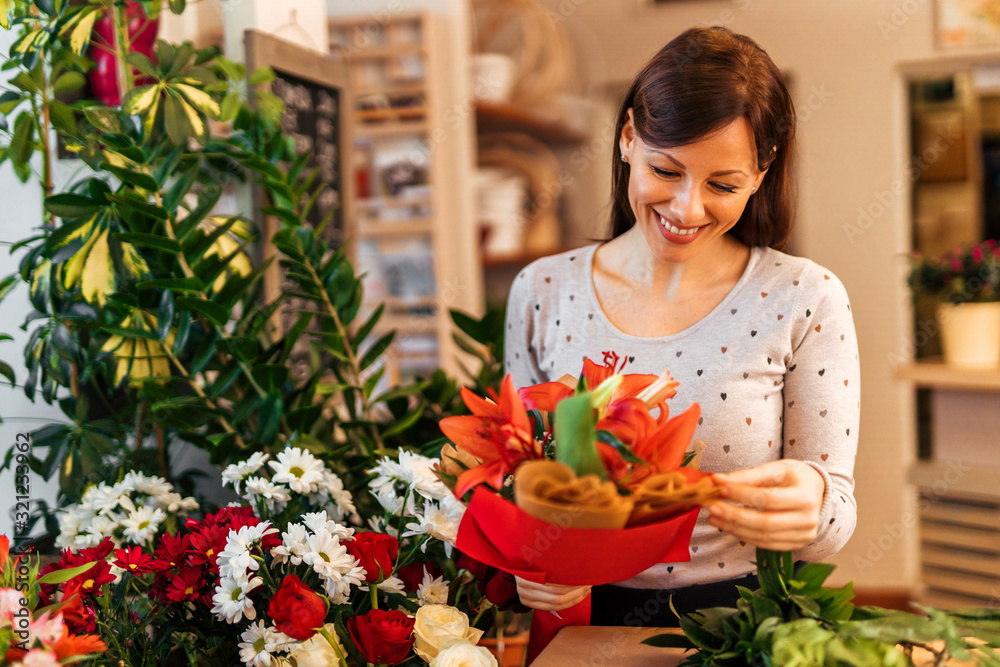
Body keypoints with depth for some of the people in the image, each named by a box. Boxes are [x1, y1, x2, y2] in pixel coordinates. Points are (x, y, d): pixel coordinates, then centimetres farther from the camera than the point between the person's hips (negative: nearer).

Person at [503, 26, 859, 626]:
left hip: (739, 618, 1)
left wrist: (808, 502, -28)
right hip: (584, 616, 0)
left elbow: (834, 522, -4)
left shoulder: (807, 301, -6)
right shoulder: (543, 293, 1)